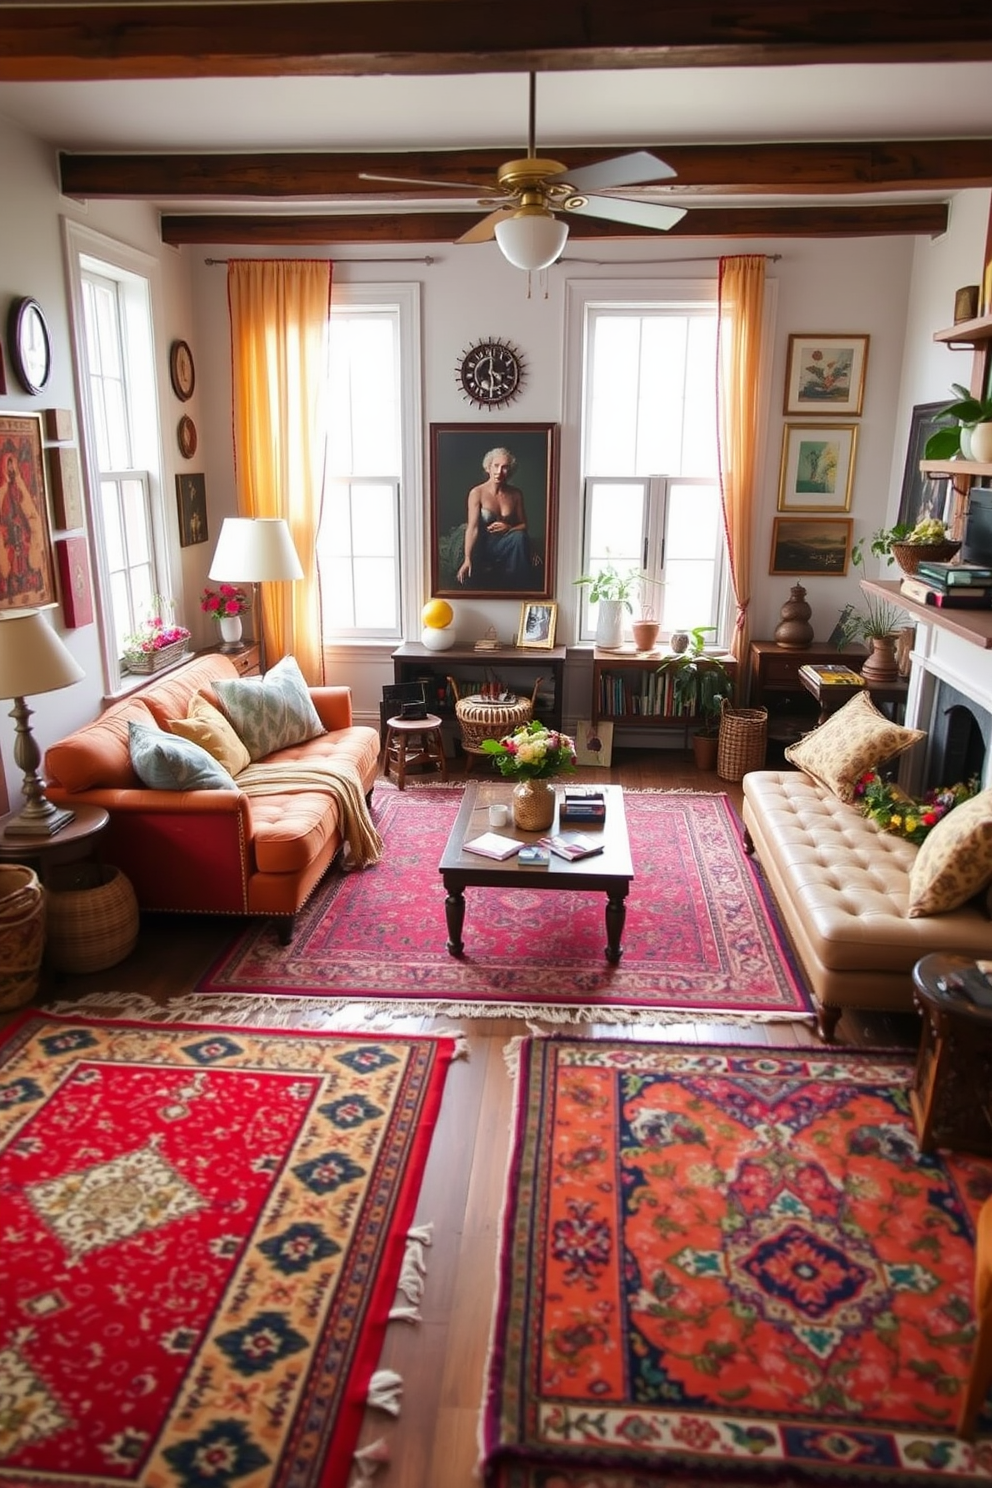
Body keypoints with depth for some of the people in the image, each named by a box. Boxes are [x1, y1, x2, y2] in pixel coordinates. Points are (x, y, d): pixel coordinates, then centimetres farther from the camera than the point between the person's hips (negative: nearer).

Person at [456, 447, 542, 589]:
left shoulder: (516, 494, 2)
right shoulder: (477, 493, -9)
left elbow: (523, 525, 7)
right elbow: (472, 527, -18)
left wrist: (509, 528, -17)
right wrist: (467, 559, -29)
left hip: (507, 545, 2)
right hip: (483, 544, -2)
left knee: (520, 536, -32)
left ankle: (520, 587, -24)